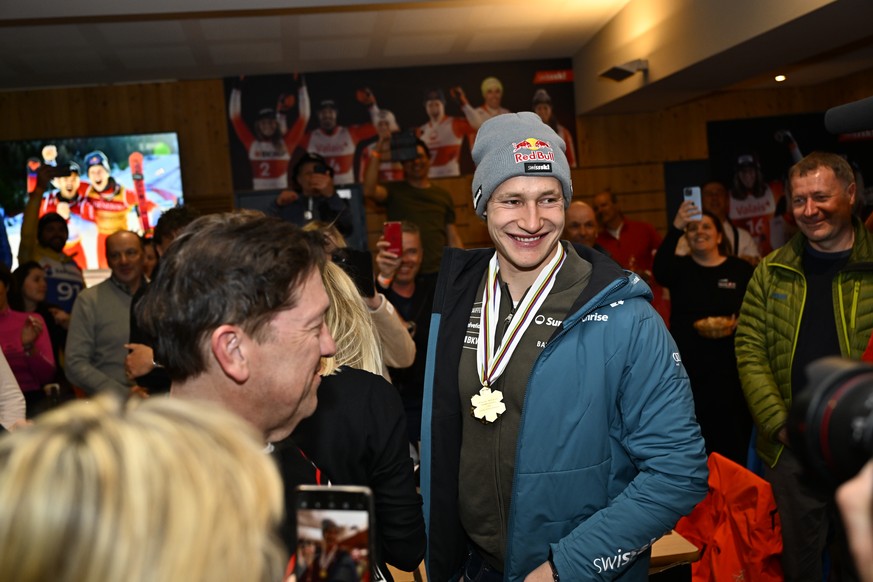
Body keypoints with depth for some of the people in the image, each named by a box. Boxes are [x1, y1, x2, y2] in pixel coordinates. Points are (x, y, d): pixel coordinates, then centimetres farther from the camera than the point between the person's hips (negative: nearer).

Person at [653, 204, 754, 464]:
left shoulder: (741, 270, 6)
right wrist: (676, 228, -30)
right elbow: (659, 269, -17)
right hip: (688, 370, 1)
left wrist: (736, 323, -16)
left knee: (734, 443, -1)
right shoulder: (680, 269, 7)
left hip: (730, 371, 0)